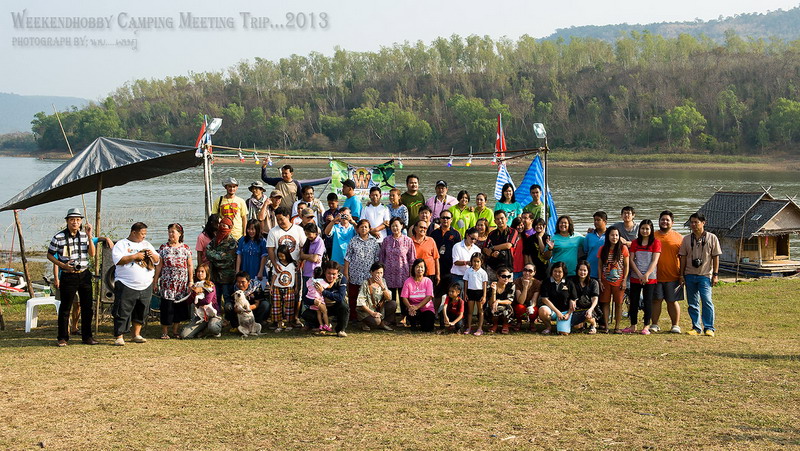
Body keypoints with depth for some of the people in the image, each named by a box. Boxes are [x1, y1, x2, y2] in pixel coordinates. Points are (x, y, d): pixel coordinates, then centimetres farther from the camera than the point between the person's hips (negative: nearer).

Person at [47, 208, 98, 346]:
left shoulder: (84, 235, 6)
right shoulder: (59, 237, -6)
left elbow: (92, 254, 1)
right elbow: (49, 255, 1)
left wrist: (89, 236, -8)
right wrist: (62, 265, -13)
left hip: (84, 274, 4)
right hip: (68, 276, -4)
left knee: (87, 307, 7)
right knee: (65, 307, 1)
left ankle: (87, 336, 18)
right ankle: (62, 338, 11)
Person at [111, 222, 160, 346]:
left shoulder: (146, 244, 17)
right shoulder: (121, 244, -1)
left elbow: (157, 260, 18)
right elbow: (118, 260, -15)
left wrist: (152, 255, -4)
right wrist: (135, 256, -15)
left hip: (146, 286, 6)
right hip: (126, 286, -6)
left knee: (141, 312, 9)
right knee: (123, 312, -6)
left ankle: (136, 335, 19)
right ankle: (119, 337, -3)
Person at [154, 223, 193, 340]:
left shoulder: (185, 248, 5)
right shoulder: (163, 248, 4)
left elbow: (190, 266, 7)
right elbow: (159, 265, 6)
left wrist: (191, 281, 2)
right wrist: (156, 281, 2)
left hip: (182, 283, 1)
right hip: (167, 281, -1)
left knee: (180, 306, 3)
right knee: (166, 305, -4)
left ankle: (175, 330, 14)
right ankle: (164, 331, 4)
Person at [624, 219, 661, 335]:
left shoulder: (656, 242, 0)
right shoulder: (635, 243, 9)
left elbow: (655, 261, -6)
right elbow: (631, 260, 4)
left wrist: (646, 275, -15)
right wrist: (639, 274, -8)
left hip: (650, 278, -3)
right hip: (635, 277, 3)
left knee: (647, 302, -2)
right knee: (634, 301, 4)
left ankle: (646, 327, 4)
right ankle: (633, 326, 12)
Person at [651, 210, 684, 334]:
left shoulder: (678, 238, 4)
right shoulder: (652, 236, 9)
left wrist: (682, 274, 0)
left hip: (673, 277, -1)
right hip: (656, 276, 1)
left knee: (672, 301, 4)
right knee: (656, 300, 3)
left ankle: (675, 325, 11)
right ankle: (654, 325, 11)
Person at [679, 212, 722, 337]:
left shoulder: (712, 238, 1)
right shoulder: (686, 239, 9)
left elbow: (715, 257, 2)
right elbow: (683, 258, 11)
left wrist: (715, 275, -3)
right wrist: (682, 275, 7)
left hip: (705, 275, -3)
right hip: (689, 275, 3)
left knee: (707, 301, -12)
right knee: (692, 303, 5)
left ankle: (709, 328, -5)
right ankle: (696, 327, 13)